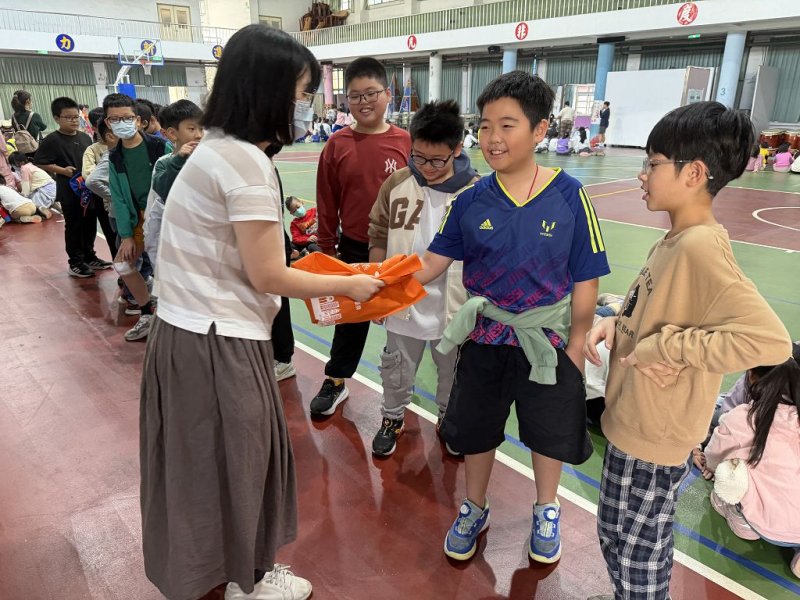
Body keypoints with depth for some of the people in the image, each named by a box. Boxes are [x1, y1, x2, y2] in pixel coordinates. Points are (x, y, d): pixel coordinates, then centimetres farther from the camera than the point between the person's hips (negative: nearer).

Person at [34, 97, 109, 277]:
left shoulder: (85, 137, 7)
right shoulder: (52, 140, -9)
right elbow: (39, 162, -8)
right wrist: (62, 170, -19)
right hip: (69, 191, -6)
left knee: (90, 224, 14)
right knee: (74, 227, 3)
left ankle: (90, 257, 29)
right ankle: (75, 263, 13)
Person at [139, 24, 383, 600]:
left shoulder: (216, 148, 9)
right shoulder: (247, 161, -21)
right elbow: (266, 276, -18)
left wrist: (315, 282, 13)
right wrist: (347, 285, -6)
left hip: (190, 331, 9)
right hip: (218, 344, -9)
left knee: (215, 457, 23)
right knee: (237, 457, 10)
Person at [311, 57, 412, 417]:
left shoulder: (406, 142, -7)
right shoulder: (338, 145, -5)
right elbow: (327, 204, 0)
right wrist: (326, 250, 4)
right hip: (353, 250, 1)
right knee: (350, 316, 16)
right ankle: (335, 382, 34)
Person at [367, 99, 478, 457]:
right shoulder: (396, 184, -6)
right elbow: (379, 238, 4)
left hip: (453, 307, -1)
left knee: (452, 373, 20)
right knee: (396, 370, 19)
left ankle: (449, 419, 45)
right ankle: (393, 417, 44)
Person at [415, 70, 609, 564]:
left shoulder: (569, 196, -13)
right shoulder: (471, 201, -8)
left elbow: (585, 281, -9)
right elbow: (432, 264, -9)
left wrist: (576, 347, -7)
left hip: (546, 341, -1)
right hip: (485, 337, 2)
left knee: (549, 431, 17)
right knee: (477, 429, 17)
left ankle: (546, 511, 47)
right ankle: (475, 509, 44)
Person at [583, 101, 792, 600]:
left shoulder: (700, 246, -25)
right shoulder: (677, 239, 3)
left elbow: (770, 339, -32)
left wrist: (666, 348, -26)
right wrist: (616, 325, -3)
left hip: (652, 436, -9)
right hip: (637, 423, 9)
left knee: (635, 556, 13)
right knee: (623, 541, 27)